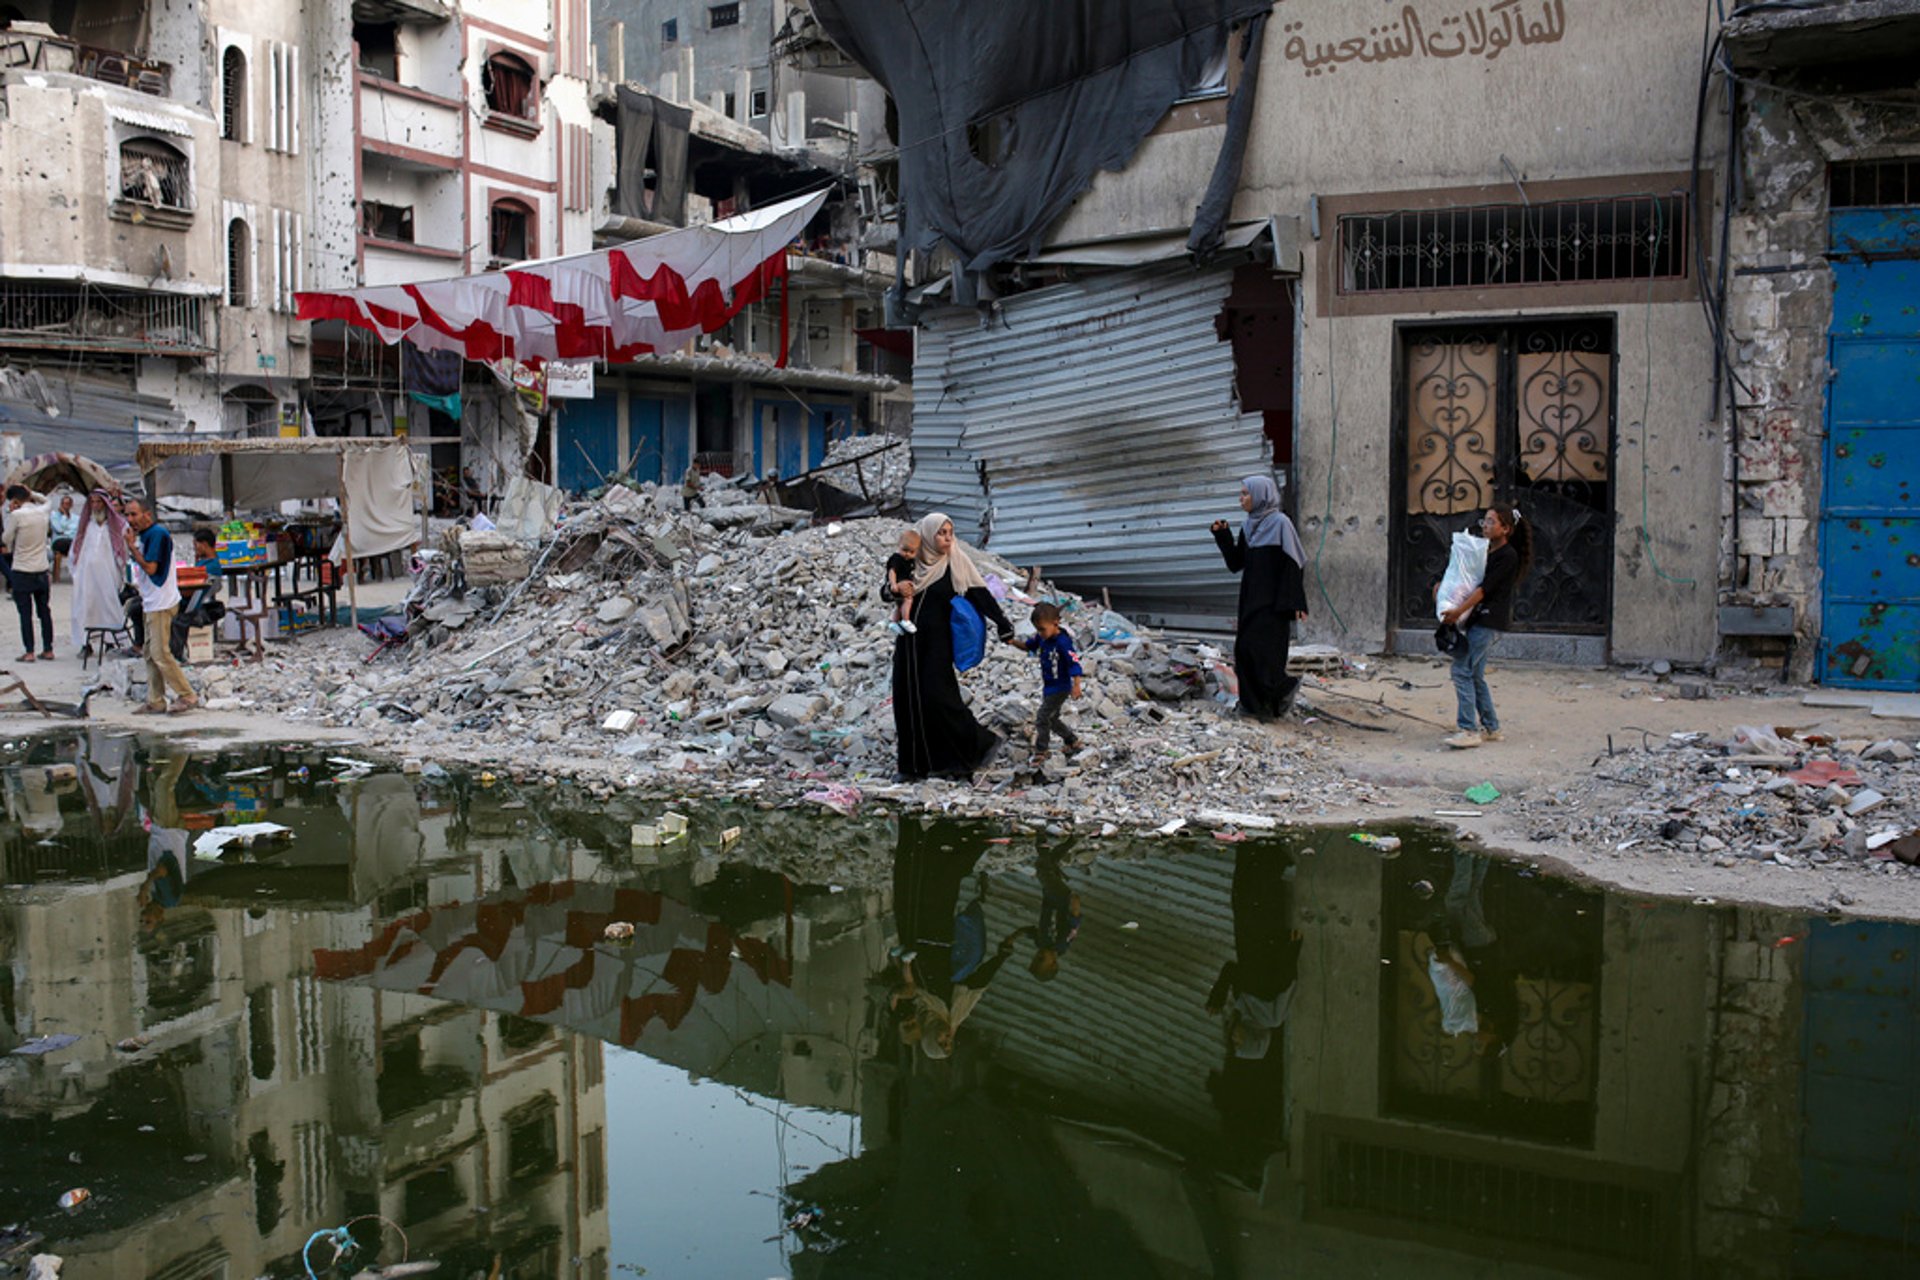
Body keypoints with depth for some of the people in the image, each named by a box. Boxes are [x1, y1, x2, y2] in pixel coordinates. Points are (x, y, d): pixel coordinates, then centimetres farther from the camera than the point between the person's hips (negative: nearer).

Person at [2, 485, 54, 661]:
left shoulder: (16, 515, -15)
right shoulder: (41, 511, 0)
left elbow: (6, 539, -5)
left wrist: (10, 513, 2)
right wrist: (31, 495, 9)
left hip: (22, 571, -5)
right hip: (42, 569, 5)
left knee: (25, 613, 0)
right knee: (44, 611, 10)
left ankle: (29, 652, 0)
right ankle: (48, 650, 13)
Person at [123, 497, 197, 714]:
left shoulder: (157, 533, -14)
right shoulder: (147, 535, 17)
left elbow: (150, 567, -20)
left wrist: (132, 546, -13)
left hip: (161, 604, -10)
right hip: (152, 603, 10)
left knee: (160, 653, -11)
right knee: (151, 653, 11)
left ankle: (187, 696, -7)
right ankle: (155, 702, 14)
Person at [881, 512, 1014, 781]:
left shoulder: (956, 563, -3)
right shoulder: (912, 564, 7)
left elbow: (981, 595, -9)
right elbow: (884, 593, 12)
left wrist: (1005, 627, -16)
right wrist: (896, 589, -12)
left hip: (937, 644, -4)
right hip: (909, 644, 4)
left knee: (937, 698, -12)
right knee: (909, 700, 3)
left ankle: (979, 744, 4)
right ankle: (917, 764, 11)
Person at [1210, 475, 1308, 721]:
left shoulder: (1280, 523, -10)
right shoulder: (1249, 527, 13)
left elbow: (1292, 564, -13)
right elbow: (1236, 563, 15)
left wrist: (1294, 602, -18)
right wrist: (1222, 536, 2)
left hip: (1272, 602, -8)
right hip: (1251, 599, 8)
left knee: (1260, 648, -12)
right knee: (1245, 650, 3)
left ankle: (1285, 687, 8)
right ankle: (1258, 703, 9)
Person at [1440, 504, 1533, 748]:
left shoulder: (1508, 556, -10)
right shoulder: (1485, 551, 16)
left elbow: (1485, 588, -18)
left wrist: (1459, 610, -24)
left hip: (1490, 621, -9)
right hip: (1478, 619, 9)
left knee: (1463, 670, -14)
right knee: (1475, 674, 12)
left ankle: (1468, 730, -15)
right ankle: (1490, 728, 21)